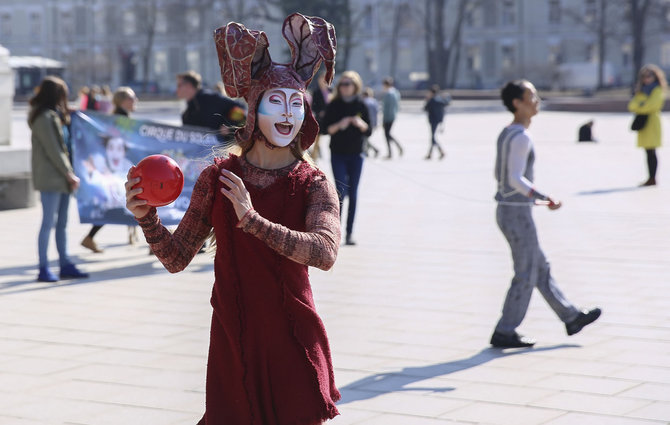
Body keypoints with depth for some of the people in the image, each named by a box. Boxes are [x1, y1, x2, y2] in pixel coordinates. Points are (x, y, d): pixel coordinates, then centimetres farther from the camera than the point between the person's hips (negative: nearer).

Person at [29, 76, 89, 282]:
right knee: (48, 222, -6)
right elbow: (53, 150, -15)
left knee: (62, 223, 11)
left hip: (61, 178, 9)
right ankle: (43, 269, -3)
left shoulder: (55, 116, 16)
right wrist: (69, 174, -12)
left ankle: (65, 265, 16)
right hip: (50, 178, -9)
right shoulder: (44, 118, -13)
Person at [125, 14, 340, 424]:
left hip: (293, 344, -1)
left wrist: (252, 219, -29)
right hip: (233, 344, 1)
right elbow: (176, 258, 3)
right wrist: (147, 216, -14)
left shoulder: (314, 185, -5)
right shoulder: (217, 178, 0)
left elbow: (325, 252, -24)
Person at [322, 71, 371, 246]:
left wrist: (361, 124, -16)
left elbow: (369, 132, 5)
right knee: (341, 191, -12)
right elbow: (325, 128, -2)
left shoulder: (360, 106, 4)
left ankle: (349, 233, 10)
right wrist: (339, 125, -20)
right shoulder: (333, 106, 1)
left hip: (356, 154, 2)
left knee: (353, 194, 4)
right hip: (338, 154, -2)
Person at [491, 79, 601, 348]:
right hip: (518, 215, -10)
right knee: (526, 276, 0)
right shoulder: (521, 137, -18)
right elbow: (516, 179, -25)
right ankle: (504, 332, 4)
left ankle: (571, 318, 26)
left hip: (506, 212, 10)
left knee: (541, 269, 16)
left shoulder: (505, 134, 11)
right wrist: (545, 199, -29)